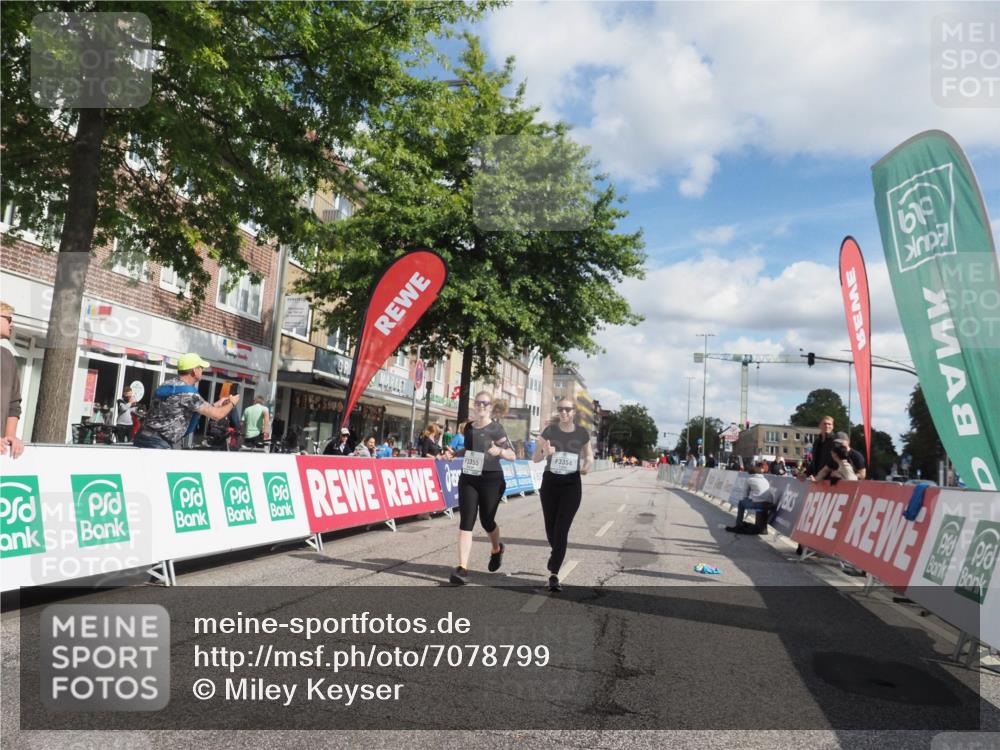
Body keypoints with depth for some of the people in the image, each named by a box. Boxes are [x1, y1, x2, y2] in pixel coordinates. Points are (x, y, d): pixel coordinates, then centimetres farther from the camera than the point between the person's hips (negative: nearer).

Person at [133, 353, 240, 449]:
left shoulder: (169, 384, 12)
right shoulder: (187, 392, -15)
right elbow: (216, 415, -10)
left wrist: (216, 404, 28)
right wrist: (232, 403, 8)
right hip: (156, 443, -10)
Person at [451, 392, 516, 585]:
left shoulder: (496, 428, -8)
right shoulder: (468, 427, 8)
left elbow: (512, 455, -10)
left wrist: (499, 451, -29)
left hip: (491, 480, -4)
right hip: (468, 478, 4)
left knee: (486, 521, 9)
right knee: (466, 522, -6)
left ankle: (496, 550, 42)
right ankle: (463, 568, -8)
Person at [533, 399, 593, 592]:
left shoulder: (582, 433, -2)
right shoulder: (549, 431, -4)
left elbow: (589, 455, 14)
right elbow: (535, 458, -1)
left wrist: (587, 464, -9)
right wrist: (545, 452, -23)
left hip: (572, 485, -1)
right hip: (550, 483, 1)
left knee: (562, 530, -11)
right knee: (551, 529, 12)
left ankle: (554, 574, -8)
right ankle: (556, 556, 43)